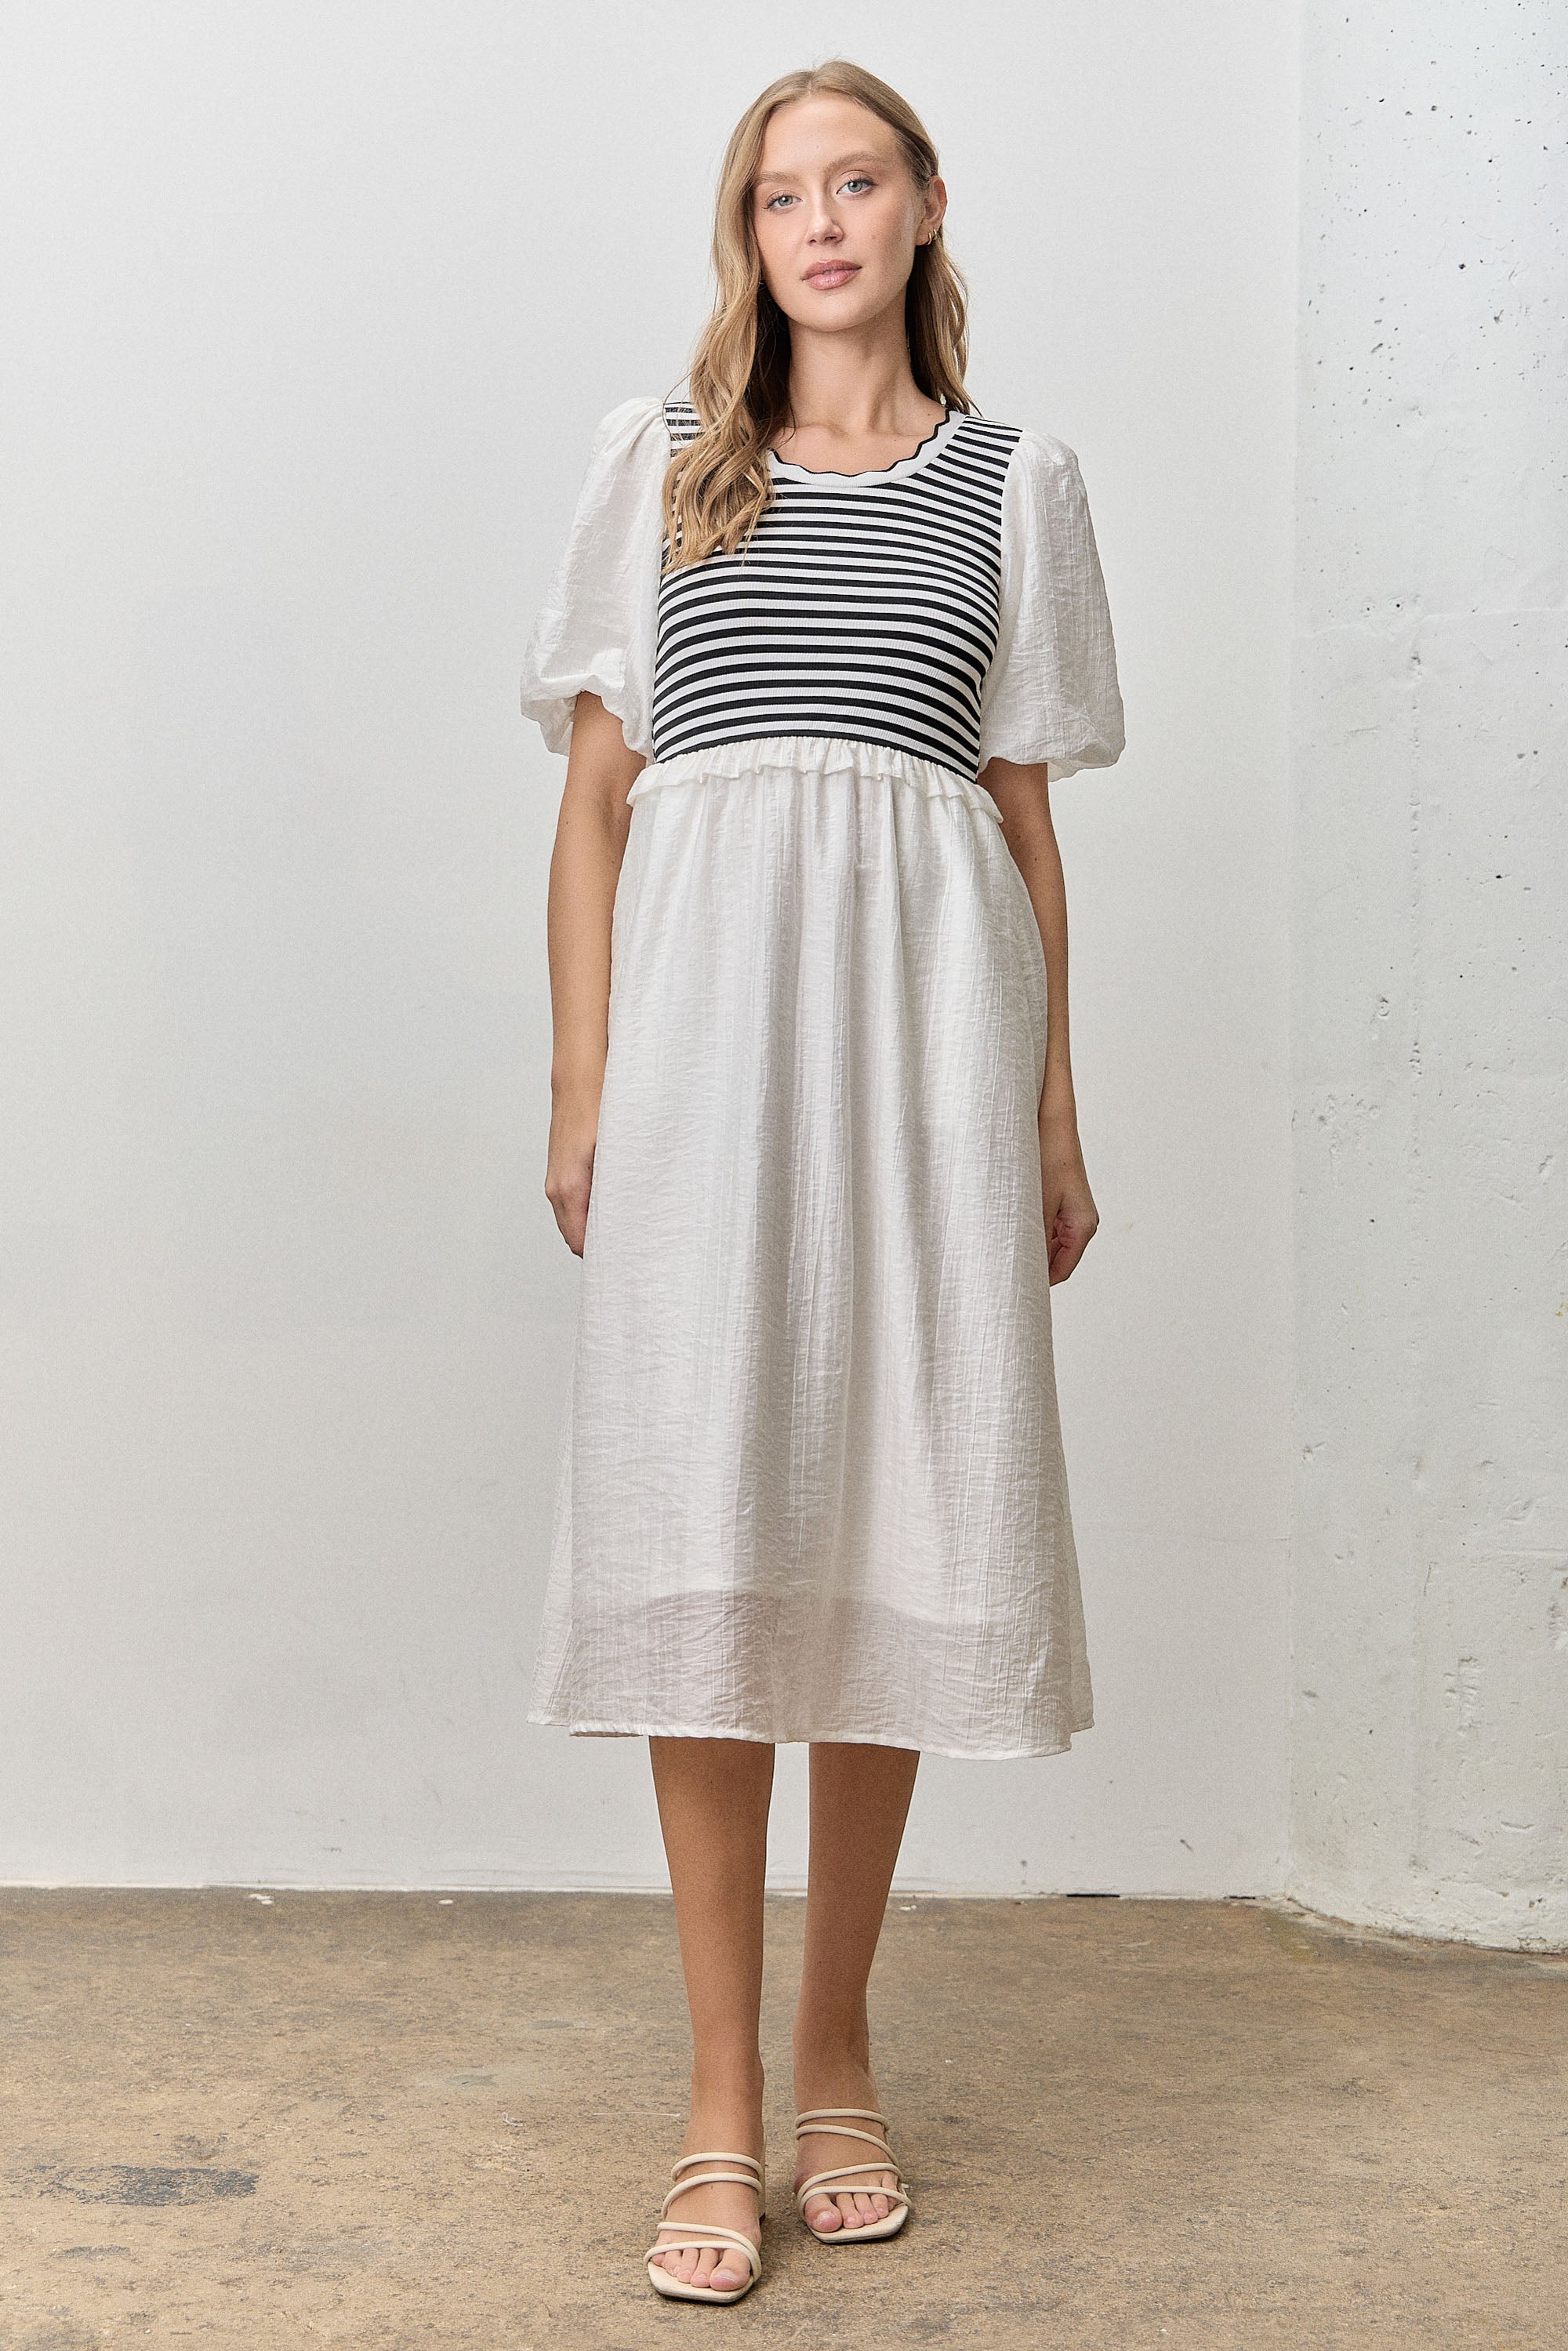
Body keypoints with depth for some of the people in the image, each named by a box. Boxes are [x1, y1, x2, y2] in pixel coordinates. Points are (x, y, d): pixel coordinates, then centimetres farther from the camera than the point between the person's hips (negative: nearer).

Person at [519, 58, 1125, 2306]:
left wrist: (1056, 1114, 8)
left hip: (930, 1003, 1)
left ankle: (841, 2059, 16)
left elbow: (1028, 815, 13)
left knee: (894, 1522, 1)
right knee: (707, 1530, -6)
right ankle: (721, 2107, 3)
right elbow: (596, 793, 9)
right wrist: (581, 1086, 0)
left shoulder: (1014, 481, 14)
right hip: (707, 994, -1)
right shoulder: (659, 458, 13)